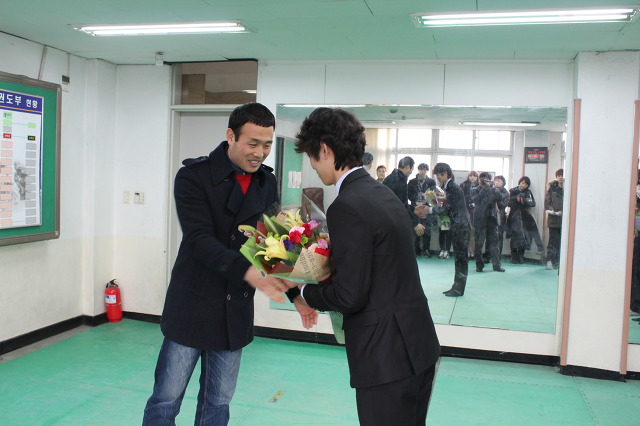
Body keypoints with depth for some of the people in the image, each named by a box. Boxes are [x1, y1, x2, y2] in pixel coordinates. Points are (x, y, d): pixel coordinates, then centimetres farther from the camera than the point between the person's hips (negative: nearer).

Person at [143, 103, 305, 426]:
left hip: (236, 311, 4)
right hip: (192, 305, -4)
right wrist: (248, 272, -36)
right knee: (167, 399, 7)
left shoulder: (267, 183, 4)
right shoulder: (194, 176, -12)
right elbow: (199, 240, -22)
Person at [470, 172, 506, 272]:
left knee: (493, 241, 2)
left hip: (492, 219, 2)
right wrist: (484, 189, -14)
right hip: (480, 220, -2)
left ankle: (496, 264, 7)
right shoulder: (475, 190, 5)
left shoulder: (494, 190, 12)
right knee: (479, 243, 1)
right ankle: (479, 265, 10)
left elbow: (501, 201, 3)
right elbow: (476, 200, -15)